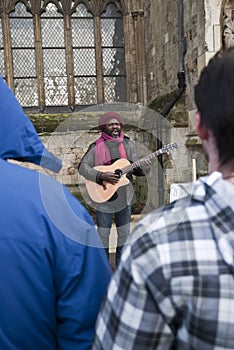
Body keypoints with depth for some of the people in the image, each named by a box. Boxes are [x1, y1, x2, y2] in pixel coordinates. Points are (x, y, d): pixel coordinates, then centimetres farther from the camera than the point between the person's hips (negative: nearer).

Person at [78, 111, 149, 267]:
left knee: (124, 234, 11)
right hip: (103, 196, -3)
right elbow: (83, 166, -10)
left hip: (124, 196, 3)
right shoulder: (96, 147, -3)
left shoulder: (127, 144, 7)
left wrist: (144, 166, -15)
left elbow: (135, 167, 7)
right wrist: (102, 176, -22)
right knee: (103, 235, 5)